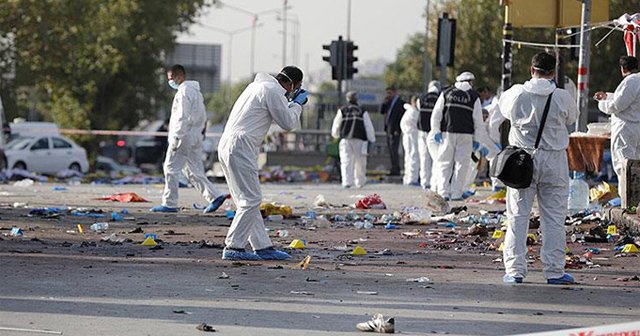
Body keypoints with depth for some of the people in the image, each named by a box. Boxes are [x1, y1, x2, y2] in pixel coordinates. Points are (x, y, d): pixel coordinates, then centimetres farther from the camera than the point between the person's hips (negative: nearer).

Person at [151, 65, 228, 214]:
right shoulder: (195, 91, 20)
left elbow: (183, 117, -19)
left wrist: (176, 137, -20)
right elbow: (202, 117, 22)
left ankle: (169, 204, -3)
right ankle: (215, 196, 1)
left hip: (184, 138, -10)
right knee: (193, 171, 10)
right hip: (195, 138, 10)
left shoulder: (184, 91, -12)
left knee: (171, 168, -4)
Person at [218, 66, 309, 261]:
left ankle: (262, 247, 14)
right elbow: (288, 123, -6)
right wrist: (298, 104, 9)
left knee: (249, 200, 12)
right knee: (251, 199, -9)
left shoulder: (260, 85, 22)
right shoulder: (272, 90, -9)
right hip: (240, 147, -10)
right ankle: (233, 247, -12)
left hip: (227, 148, 10)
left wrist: (291, 104, 23)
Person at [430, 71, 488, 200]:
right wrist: (477, 140, 7)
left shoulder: (446, 93, 9)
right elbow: (478, 120, 3)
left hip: (447, 133, 1)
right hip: (466, 135, -1)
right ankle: (456, 194, 0)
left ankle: (443, 192, -3)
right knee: (461, 164, 3)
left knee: (444, 163, 6)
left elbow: (436, 114, 4)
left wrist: (436, 131, 6)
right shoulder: (474, 97, 4)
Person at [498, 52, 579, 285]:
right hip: (553, 162, -1)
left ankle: (514, 270, 5)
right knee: (554, 218, 6)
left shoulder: (516, 94, -6)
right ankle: (554, 271, 7)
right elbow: (572, 117, 9)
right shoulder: (562, 97, -10)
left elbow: (503, 108, 14)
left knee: (518, 216, 7)